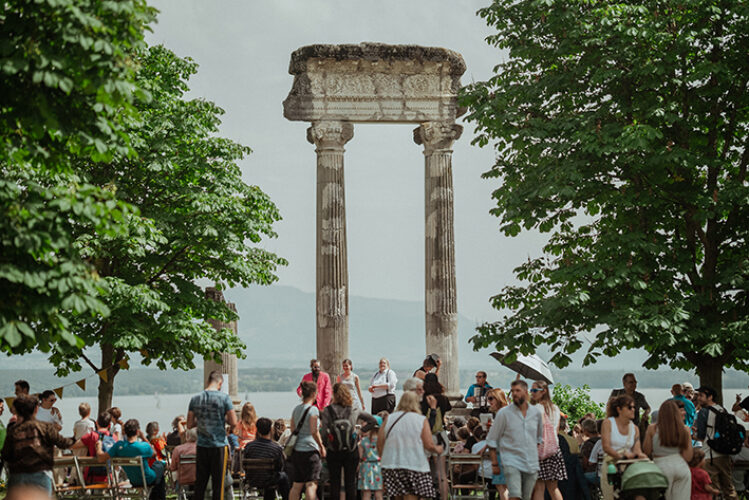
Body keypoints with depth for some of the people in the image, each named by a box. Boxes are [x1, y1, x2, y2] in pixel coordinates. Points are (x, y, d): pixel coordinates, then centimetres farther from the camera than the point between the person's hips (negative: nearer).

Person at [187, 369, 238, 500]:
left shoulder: (195, 399, 3)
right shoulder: (224, 398, -8)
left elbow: (190, 424, 6)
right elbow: (233, 422, -9)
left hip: (201, 446, 3)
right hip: (219, 445, -3)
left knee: (200, 481, 10)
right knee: (218, 482, 4)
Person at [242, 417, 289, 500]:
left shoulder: (248, 446, -16)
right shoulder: (277, 448, -21)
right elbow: (280, 468, -7)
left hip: (252, 481, 3)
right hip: (269, 483, -3)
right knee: (283, 476, 31)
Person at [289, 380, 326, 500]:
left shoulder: (296, 409, 12)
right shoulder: (313, 409, -10)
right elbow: (314, 432, -16)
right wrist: (321, 446, -6)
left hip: (296, 450, 7)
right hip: (310, 450, -7)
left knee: (297, 485, 12)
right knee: (311, 484, -7)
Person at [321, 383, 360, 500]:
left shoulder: (327, 410, -6)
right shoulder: (354, 411, -2)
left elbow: (324, 432, -9)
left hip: (333, 452, -1)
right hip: (351, 451, 1)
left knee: (334, 483, 7)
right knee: (350, 483, 8)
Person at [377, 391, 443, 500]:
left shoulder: (389, 419, 7)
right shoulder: (422, 420, -2)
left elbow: (380, 443, 6)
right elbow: (429, 445, -6)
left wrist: (385, 458, 19)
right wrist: (438, 450, 15)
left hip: (391, 464, 4)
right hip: (415, 465, -4)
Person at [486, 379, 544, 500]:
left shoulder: (536, 412, 8)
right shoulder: (504, 413, -2)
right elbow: (492, 440, 2)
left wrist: (535, 455, 15)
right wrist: (495, 463, -2)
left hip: (532, 463, 4)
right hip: (511, 461, -4)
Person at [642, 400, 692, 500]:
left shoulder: (652, 429, -4)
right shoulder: (685, 430, 0)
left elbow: (646, 452, 4)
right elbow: (688, 457, 2)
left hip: (662, 467, -2)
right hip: (682, 467, 2)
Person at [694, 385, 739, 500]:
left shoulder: (703, 412, -12)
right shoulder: (723, 410, 8)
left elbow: (700, 436, -12)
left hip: (711, 456, -7)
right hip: (725, 455, 7)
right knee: (728, 485, 16)